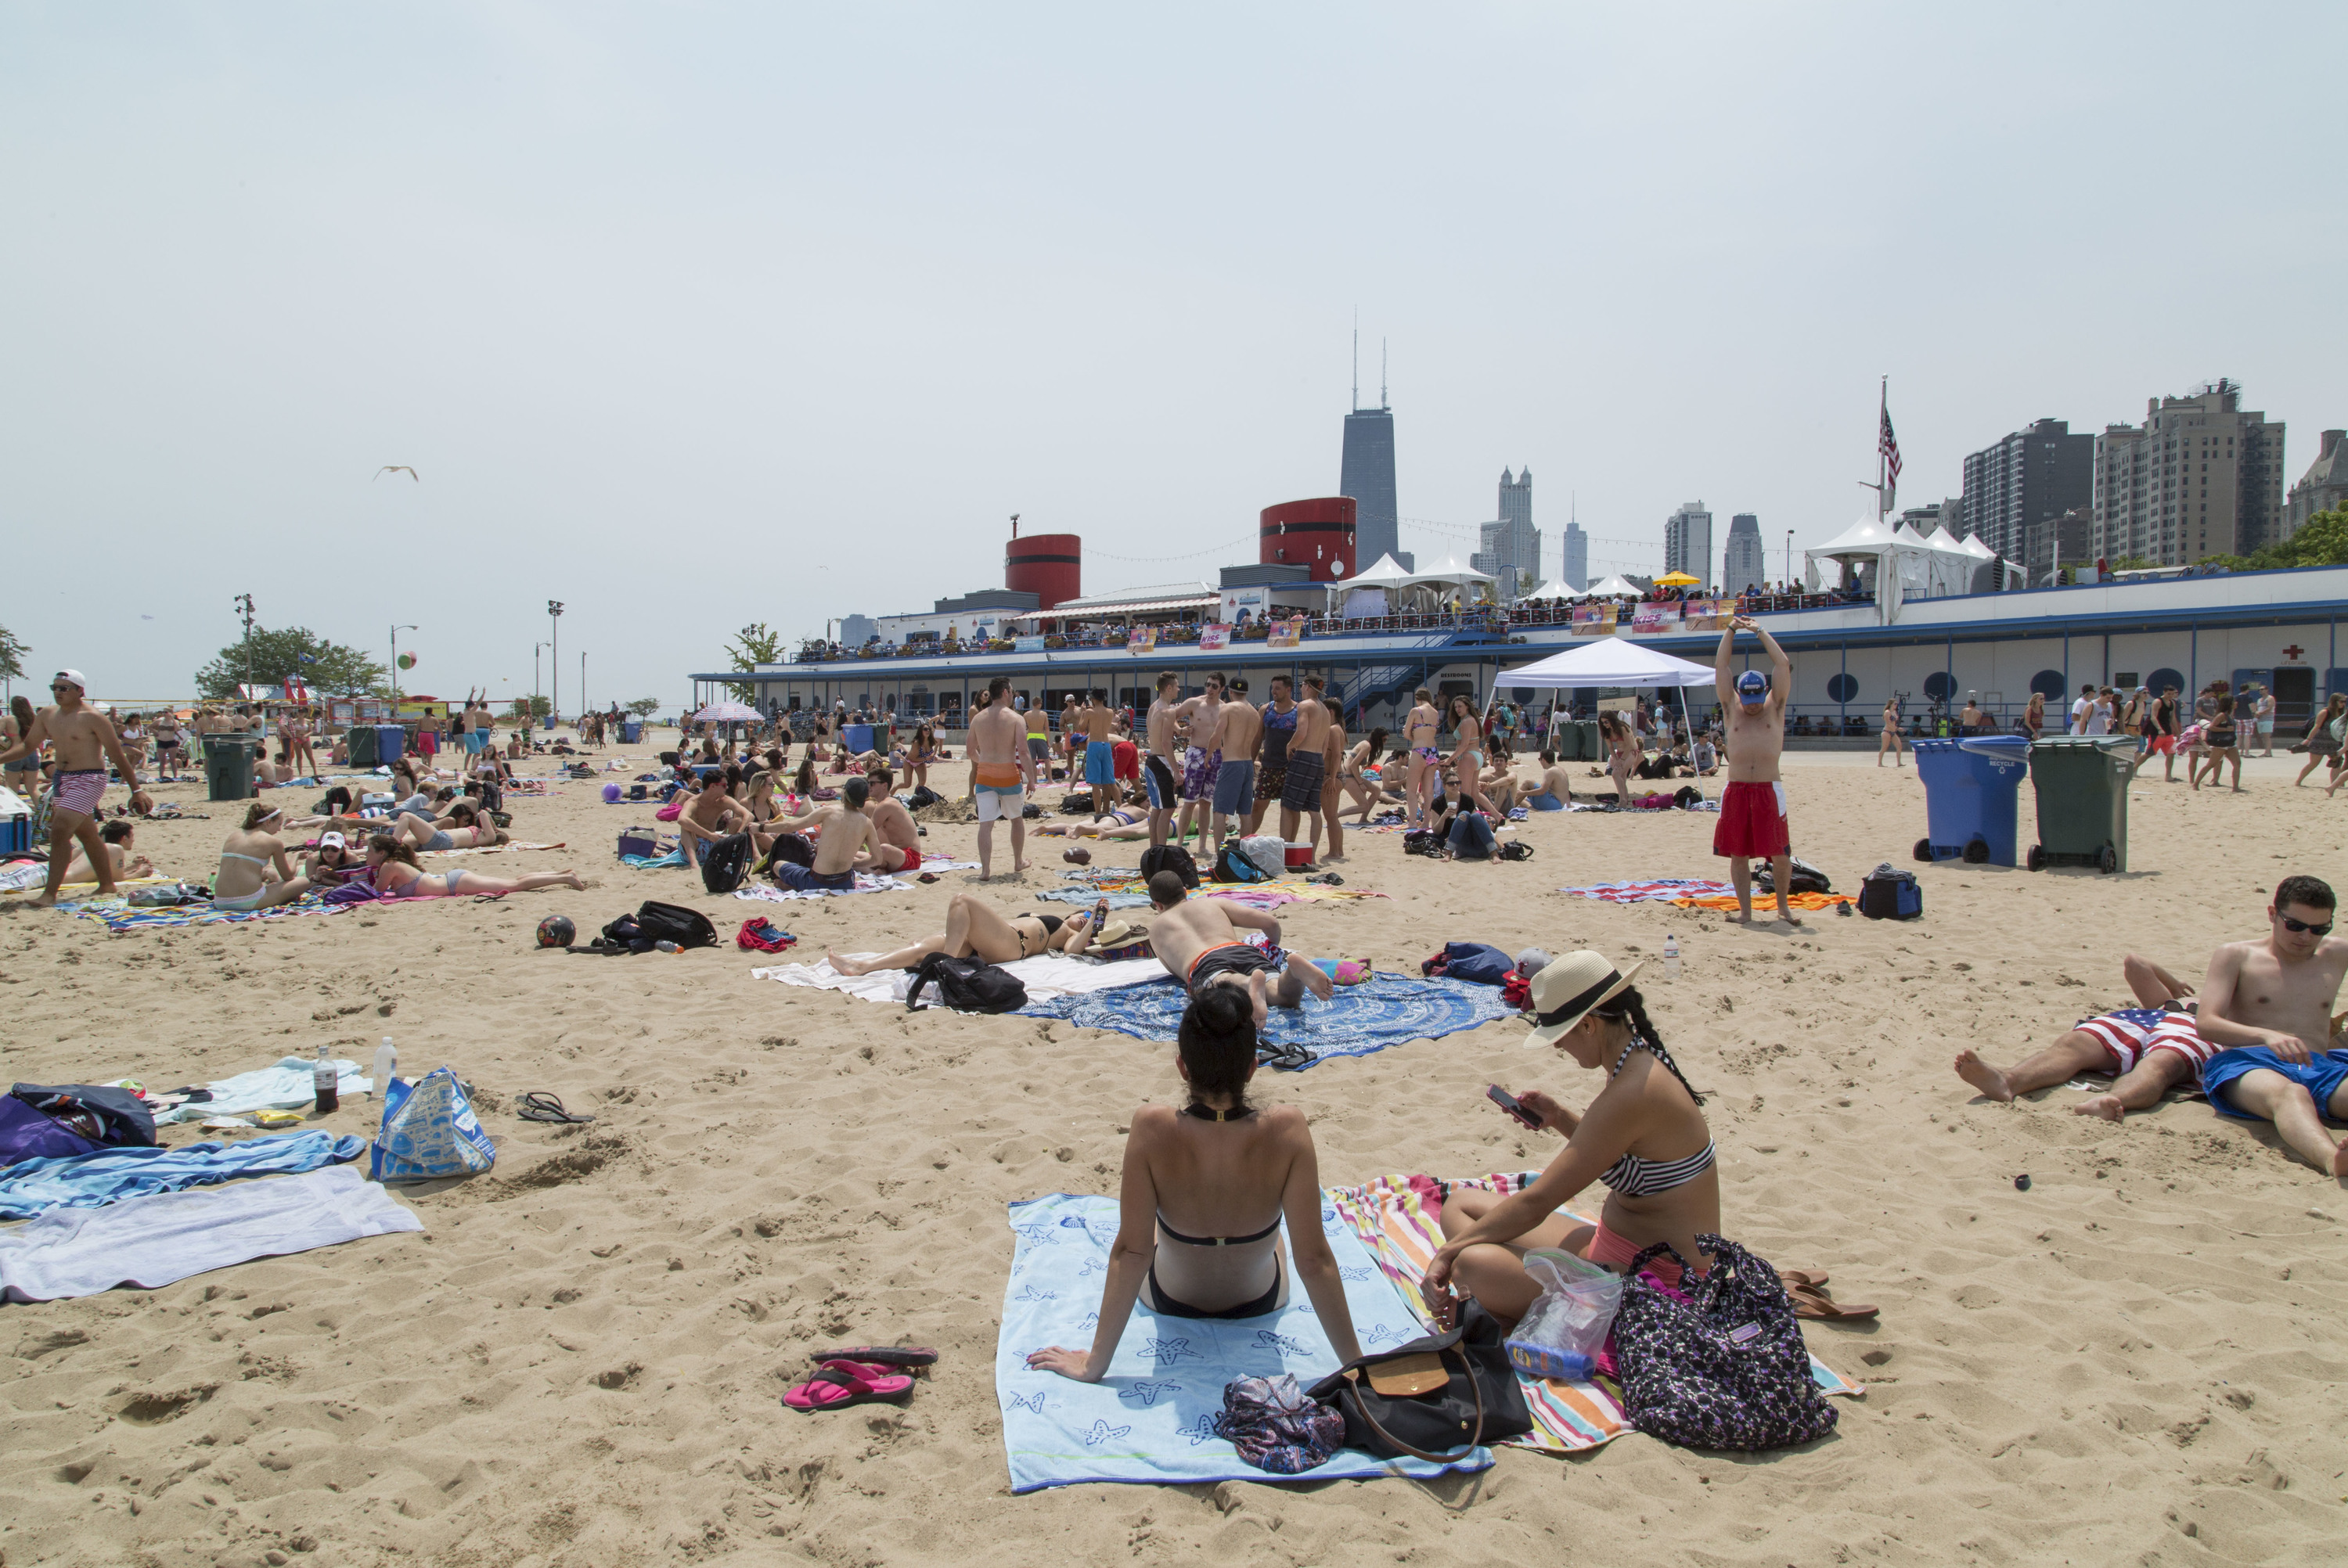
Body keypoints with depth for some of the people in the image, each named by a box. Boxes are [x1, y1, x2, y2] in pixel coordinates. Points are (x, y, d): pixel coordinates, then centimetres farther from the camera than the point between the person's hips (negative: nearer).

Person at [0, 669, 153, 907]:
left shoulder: (92, 718, -13)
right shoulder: (46, 716, 8)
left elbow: (118, 755, -11)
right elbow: (27, 746, 21)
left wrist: (136, 790, -12)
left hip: (87, 780, -8)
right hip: (61, 780, 8)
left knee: (59, 831, -18)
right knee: (87, 834, 17)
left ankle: (50, 893, -16)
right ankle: (107, 886, 29)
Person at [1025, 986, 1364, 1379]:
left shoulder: (1153, 1128, -33)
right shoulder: (1287, 1129, -32)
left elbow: (1130, 1252, -27)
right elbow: (1314, 1259, -27)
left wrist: (1094, 1364, -16)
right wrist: (1356, 1363, -16)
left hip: (1168, 1300, 0)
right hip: (1261, 1302, 0)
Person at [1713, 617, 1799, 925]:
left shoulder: (1775, 708, 9)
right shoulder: (1732, 710, 12)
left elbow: (1784, 664, 5)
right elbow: (1720, 667, 10)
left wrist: (1759, 631, 9)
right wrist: (1731, 630, 8)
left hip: (1768, 790, -1)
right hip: (1736, 791, 1)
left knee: (1780, 854, -2)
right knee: (1738, 854, 4)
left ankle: (1783, 906, 17)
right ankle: (1745, 911, 13)